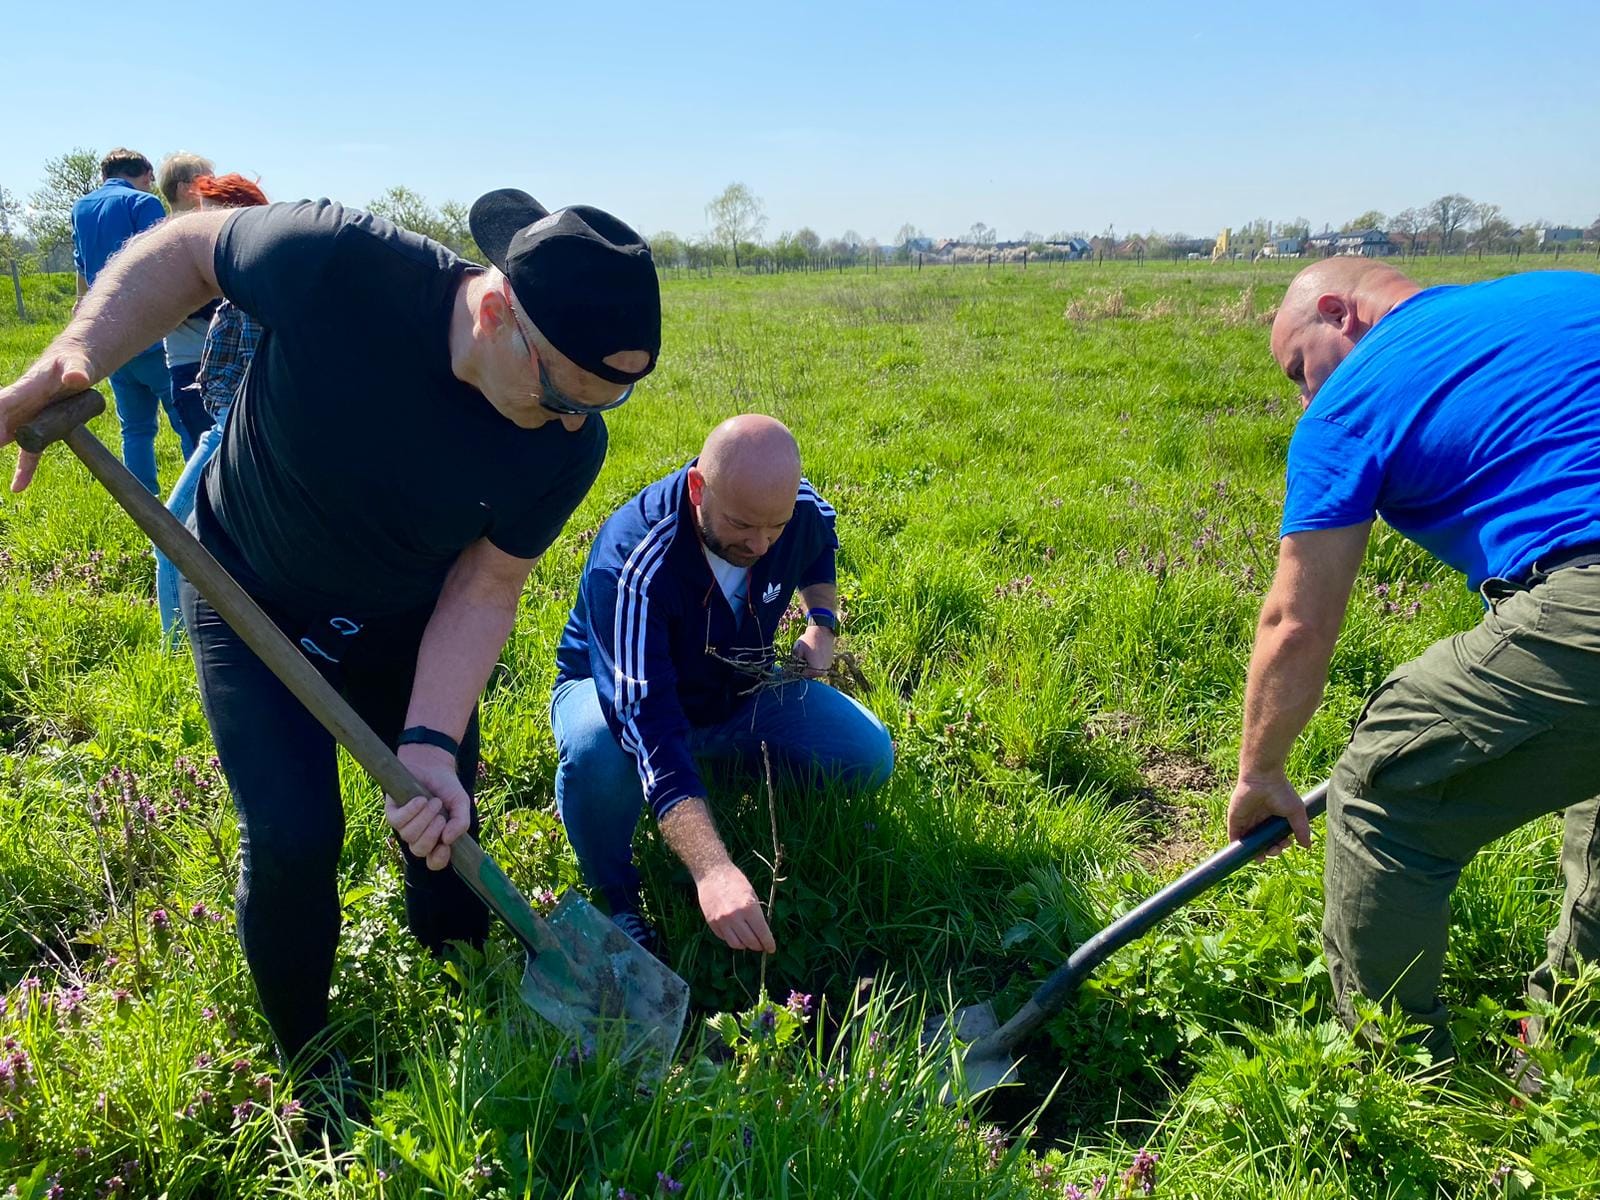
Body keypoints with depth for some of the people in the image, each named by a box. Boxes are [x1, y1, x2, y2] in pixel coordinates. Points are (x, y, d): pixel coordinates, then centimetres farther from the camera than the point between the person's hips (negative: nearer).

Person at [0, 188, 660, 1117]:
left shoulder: (569, 446, -27)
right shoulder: (336, 263, -36)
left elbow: (485, 589, -18)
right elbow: (187, 249, -16)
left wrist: (430, 744, -28)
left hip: (407, 623, 2)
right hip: (252, 604, -2)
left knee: (439, 823, 6)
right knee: (292, 836, -10)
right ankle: (309, 1067, 19)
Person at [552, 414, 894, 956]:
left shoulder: (802, 509, -19)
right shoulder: (630, 562, -38)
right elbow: (646, 725, -47)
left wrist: (821, 623, -7)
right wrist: (711, 868, -57)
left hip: (740, 691, 5)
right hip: (619, 691, -5)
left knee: (868, 756, -13)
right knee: (599, 747, -40)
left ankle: (729, 767, 14)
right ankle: (614, 894, -9)